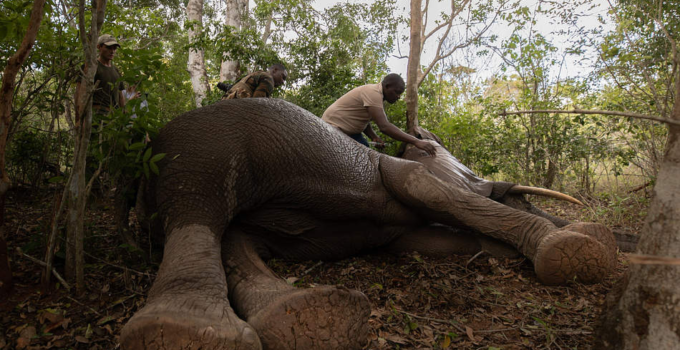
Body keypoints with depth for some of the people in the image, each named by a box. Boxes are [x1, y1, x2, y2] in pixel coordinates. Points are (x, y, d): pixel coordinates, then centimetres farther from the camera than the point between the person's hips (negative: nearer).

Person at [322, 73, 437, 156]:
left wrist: (374, 137, -11)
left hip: (349, 131, 10)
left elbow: (364, 120, 10)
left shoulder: (375, 94, 6)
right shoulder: (373, 93, -26)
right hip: (333, 127, -10)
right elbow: (384, 126, -35)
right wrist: (415, 141, -36)